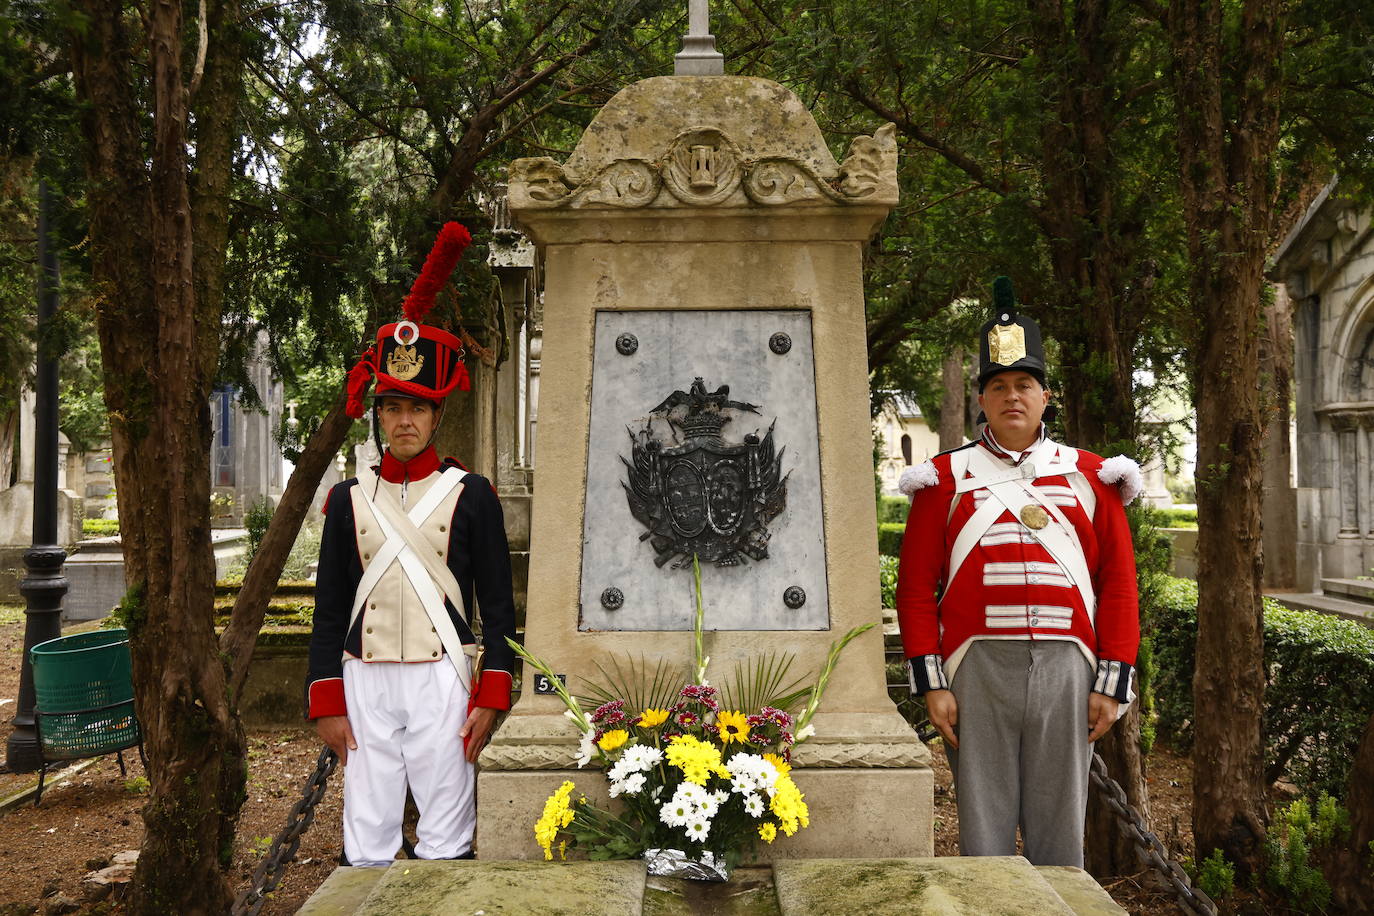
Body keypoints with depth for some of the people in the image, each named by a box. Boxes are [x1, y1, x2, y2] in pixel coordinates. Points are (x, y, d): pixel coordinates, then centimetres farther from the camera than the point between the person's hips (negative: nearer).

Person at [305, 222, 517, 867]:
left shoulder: (471, 495, 0)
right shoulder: (349, 499, 6)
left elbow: (497, 603, -1)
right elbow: (330, 608, 8)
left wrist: (489, 699, -7)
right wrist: (327, 705, 2)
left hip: (442, 677, -2)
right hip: (365, 680, 2)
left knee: (446, 838, 4)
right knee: (367, 837, 9)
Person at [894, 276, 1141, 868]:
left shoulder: (1089, 478, 10)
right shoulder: (947, 479, 5)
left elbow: (1119, 586, 8)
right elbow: (916, 588, 3)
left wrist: (1112, 683, 2)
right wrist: (931, 684, -4)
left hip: (1066, 670, 1)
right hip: (978, 668, -1)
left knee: (1059, 833, 10)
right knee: (983, 833, 6)